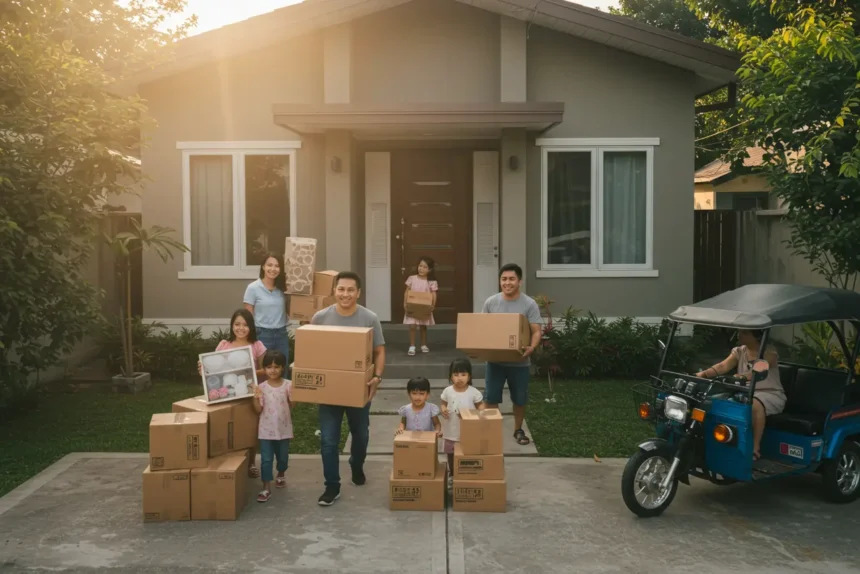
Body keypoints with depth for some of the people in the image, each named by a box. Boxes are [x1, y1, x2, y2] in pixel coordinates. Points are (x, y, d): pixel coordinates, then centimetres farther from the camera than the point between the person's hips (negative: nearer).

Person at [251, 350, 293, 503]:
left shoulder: (288, 385, -6)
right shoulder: (261, 387, -7)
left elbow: (292, 406, -4)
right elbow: (258, 410, -7)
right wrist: (255, 397, -23)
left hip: (284, 429, 1)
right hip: (266, 430, -1)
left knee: (283, 457, 18)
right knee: (266, 459, 0)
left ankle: (280, 475, 45)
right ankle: (266, 488, 7)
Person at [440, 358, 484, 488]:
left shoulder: (474, 392, -12)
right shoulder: (447, 391, -8)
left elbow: (481, 405, 0)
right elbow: (443, 403, 5)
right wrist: (443, 410, -16)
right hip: (451, 430, 2)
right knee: (451, 454, 18)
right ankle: (451, 475, 38)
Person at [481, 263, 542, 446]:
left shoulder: (529, 304, -8)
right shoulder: (490, 302, 0)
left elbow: (536, 331, -11)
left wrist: (532, 347, -30)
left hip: (519, 361, -1)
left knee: (519, 399, 12)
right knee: (491, 398, 5)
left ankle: (518, 430, 31)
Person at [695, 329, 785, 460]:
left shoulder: (769, 352, -10)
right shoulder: (739, 351, 7)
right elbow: (723, 366, -9)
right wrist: (704, 373, -28)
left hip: (771, 394, -5)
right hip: (746, 393, 6)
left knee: (755, 405, -38)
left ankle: (755, 448, -29)